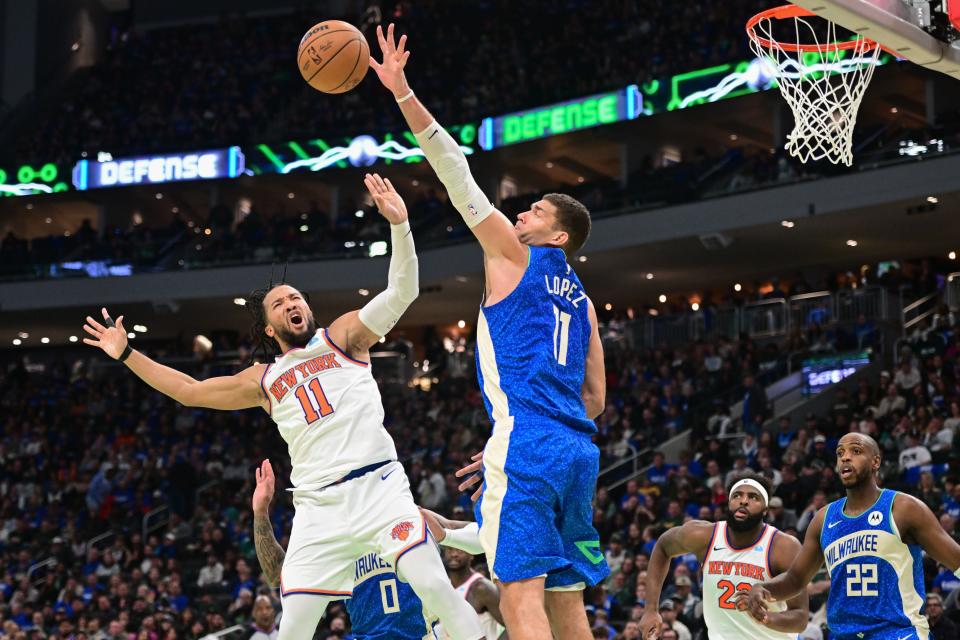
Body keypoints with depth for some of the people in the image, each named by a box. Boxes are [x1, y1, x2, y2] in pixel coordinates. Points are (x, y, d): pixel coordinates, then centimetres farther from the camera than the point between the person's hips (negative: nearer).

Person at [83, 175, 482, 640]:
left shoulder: (343, 335, 10)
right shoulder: (264, 381, 20)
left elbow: (401, 292, -2)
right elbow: (190, 391, 28)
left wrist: (398, 224, -17)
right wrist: (127, 354, 26)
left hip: (378, 485, -3)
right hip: (318, 506, 3)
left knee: (433, 585, -20)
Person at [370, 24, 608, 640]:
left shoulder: (514, 255, 5)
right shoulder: (582, 300, 23)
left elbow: (456, 171, 1)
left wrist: (402, 92, -2)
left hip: (527, 443, -8)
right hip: (578, 449, 8)